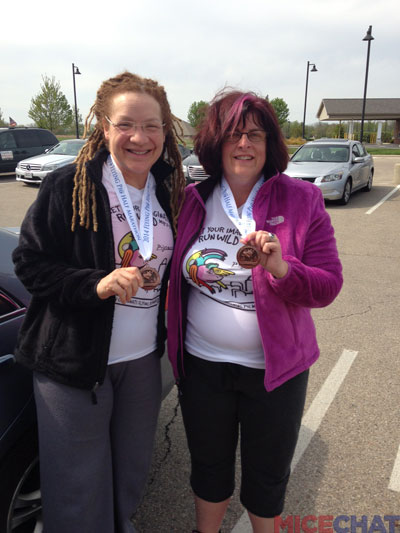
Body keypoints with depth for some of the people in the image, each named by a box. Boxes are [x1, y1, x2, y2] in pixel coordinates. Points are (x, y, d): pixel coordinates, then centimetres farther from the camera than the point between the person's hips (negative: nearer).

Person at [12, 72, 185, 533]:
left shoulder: (172, 192, 3)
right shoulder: (68, 187, -13)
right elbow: (29, 264, -13)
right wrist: (96, 284, -25)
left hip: (144, 359, 5)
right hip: (75, 361, -4)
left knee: (131, 469, 23)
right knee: (77, 484, 11)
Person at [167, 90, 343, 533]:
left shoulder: (302, 200, -9)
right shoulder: (192, 200, -3)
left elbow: (328, 285, -12)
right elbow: (174, 276, 7)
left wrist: (281, 267, -31)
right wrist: (173, 343, -4)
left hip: (274, 367, -2)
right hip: (202, 364, 2)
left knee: (268, 472, 19)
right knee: (208, 463, 23)